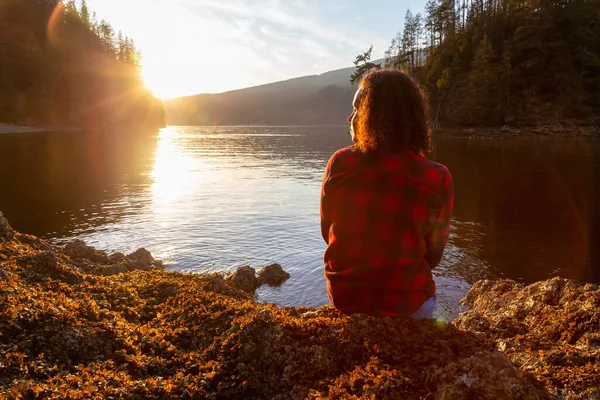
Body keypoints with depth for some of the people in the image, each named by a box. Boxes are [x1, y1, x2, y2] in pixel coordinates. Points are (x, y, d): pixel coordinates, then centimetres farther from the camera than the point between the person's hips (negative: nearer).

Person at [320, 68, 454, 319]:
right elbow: (433, 256, -7)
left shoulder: (340, 164, -16)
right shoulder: (438, 180, -18)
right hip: (405, 305, -1)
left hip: (344, 298, 2)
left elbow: (327, 233, -2)